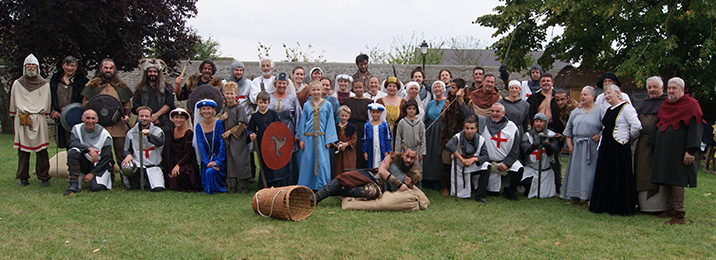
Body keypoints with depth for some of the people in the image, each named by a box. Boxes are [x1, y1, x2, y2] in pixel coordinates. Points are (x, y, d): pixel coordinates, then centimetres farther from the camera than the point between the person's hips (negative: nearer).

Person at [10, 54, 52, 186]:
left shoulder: (44, 84, 8)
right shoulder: (17, 83, 11)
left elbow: (45, 103, 10)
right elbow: (14, 103, 13)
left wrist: (34, 113, 3)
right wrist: (22, 113, 5)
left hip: (39, 119, -1)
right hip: (21, 119, 1)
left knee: (41, 149, -4)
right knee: (22, 149, 1)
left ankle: (44, 178, 1)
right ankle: (23, 178, 8)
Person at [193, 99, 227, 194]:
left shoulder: (219, 123, -10)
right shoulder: (198, 126, 1)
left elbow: (222, 143, -13)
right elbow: (201, 146, -4)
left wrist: (218, 161, -19)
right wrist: (207, 162, -17)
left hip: (220, 157, -3)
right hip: (207, 157, 4)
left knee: (210, 171, -27)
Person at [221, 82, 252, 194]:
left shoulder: (239, 108, -7)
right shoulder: (224, 108, 10)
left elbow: (242, 125, -11)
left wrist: (230, 131, -11)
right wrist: (222, 119, -4)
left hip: (239, 138, -5)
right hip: (228, 140, 6)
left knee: (241, 161, -4)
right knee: (230, 161, 7)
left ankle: (244, 186, 7)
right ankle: (232, 186, 14)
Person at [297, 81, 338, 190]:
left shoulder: (327, 105, 5)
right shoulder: (306, 105, 9)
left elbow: (330, 123, 4)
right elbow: (302, 122, 10)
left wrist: (328, 140, -3)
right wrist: (301, 139, 3)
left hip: (321, 138, -1)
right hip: (308, 138, 1)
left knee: (322, 162, -4)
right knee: (308, 161, 3)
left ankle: (321, 185, 6)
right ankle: (307, 185, 13)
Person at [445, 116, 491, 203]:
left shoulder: (480, 139, -10)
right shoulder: (458, 137, -18)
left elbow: (486, 156, -13)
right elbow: (449, 146, -39)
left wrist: (474, 159, -31)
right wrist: (462, 160, -38)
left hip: (474, 168, 2)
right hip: (460, 168, -1)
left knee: (486, 165, -28)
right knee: (463, 195, 3)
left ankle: (479, 196, -20)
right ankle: (470, 186, 41)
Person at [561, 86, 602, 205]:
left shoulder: (599, 111, -1)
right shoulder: (576, 111, 15)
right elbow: (568, 128, 15)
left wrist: (599, 136, -17)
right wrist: (569, 144, 6)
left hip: (592, 146, -5)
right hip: (577, 146, 5)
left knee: (589, 171, -3)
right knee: (575, 169, 5)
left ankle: (589, 198, 4)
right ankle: (575, 197, 13)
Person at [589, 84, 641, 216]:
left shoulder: (625, 108, -10)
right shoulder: (608, 110, 17)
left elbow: (636, 125, -20)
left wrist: (629, 137, -4)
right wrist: (600, 149, 16)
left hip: (619, 149, -9)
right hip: (606, 148, 9)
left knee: (619, 178, -2)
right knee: (604, 178, 12)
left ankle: (620, 208, 8)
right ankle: (606, 205, 21)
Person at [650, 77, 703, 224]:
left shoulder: (691, 105, -5)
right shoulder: (665, 105, 15)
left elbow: (695, 128, -11)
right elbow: (657, 126, 21)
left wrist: (690, 151, -18)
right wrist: (654, 145, 15)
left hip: (678, 151, -7)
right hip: (663, 150, 7)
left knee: (676, 181, -9)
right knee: (667, 181, 9)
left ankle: (679, 215, -6)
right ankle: (670, 210, 16)